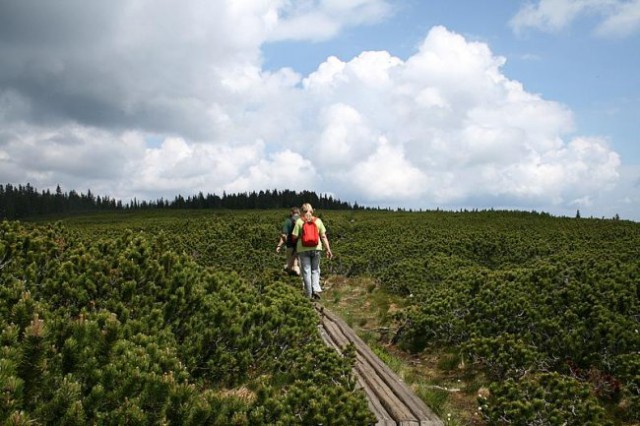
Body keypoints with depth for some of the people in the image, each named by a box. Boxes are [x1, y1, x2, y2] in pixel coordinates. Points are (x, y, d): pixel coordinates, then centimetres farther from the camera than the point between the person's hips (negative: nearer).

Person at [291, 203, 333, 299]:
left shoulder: (299, 221, -4)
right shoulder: (318, 221, 3)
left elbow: (294, 237, -5)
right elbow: (323, 236, 0)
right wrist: (328, 249, 2)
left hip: (303, 249, -2)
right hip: (316, 248, 2)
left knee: (306, 271, 5)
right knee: (315, 270, 15)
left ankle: (309, 294, 7)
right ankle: (316, 289, -5)